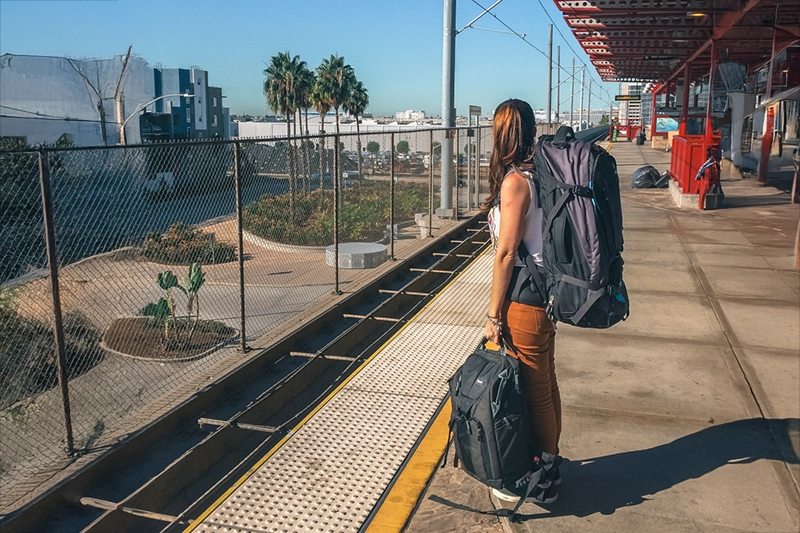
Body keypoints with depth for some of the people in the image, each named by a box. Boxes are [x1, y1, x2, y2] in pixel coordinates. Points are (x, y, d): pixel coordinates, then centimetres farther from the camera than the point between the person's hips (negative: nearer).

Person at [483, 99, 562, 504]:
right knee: (545, 383, 19)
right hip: (547, 289, 9)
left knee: (533, 390, 4)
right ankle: (550, 463, 36)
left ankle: (540, 479, 20)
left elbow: (506, 252, -18)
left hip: (525, 298, -9)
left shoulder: (514, 181, -17)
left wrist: (494, 314, -12)